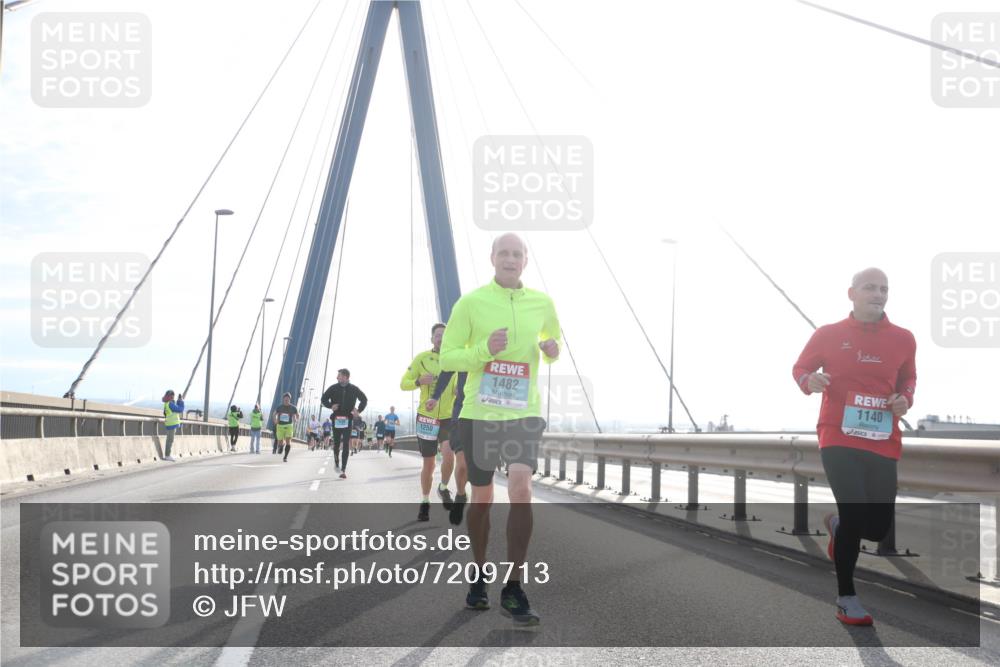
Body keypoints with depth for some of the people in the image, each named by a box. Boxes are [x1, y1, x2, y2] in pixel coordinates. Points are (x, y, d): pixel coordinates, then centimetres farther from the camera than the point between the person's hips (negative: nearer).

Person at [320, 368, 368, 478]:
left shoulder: (354, 389, 2)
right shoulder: (333, 388, 2)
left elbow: (364, 399, 13)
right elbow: (323, 399, 7)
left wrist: (359, 410, 0)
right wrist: (330, 405, -12)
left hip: (348, 420, -1)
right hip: (336, 419, 1)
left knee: (346, 445, -5)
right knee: (336, 443, 8)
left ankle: (343, 470, -4)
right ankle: (337, 463, 33)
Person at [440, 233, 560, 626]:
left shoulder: (542, 303, 4)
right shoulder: (471, 302, -3)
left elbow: (553, 339, 23)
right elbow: (447, 357, -2)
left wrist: (552, 350, -2)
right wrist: (484, 350, -20)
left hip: (524, 412, 1)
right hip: (479, 412, 0)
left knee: (520, 487, -18)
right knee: (481, 498, 8)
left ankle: (513, 589, -6)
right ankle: (479, 576, 31)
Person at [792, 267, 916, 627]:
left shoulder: (903, 339, 6)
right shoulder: (829, 334, -1)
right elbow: (800, 368, 10)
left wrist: (905, 399, 0)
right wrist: (810, 381, -13)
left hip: (883, 443, 4)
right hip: (839, 437, -3)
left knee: (878, 529, 4)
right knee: (855, 513, -15)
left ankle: (837, 525, 42)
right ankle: (846, 597, 4)